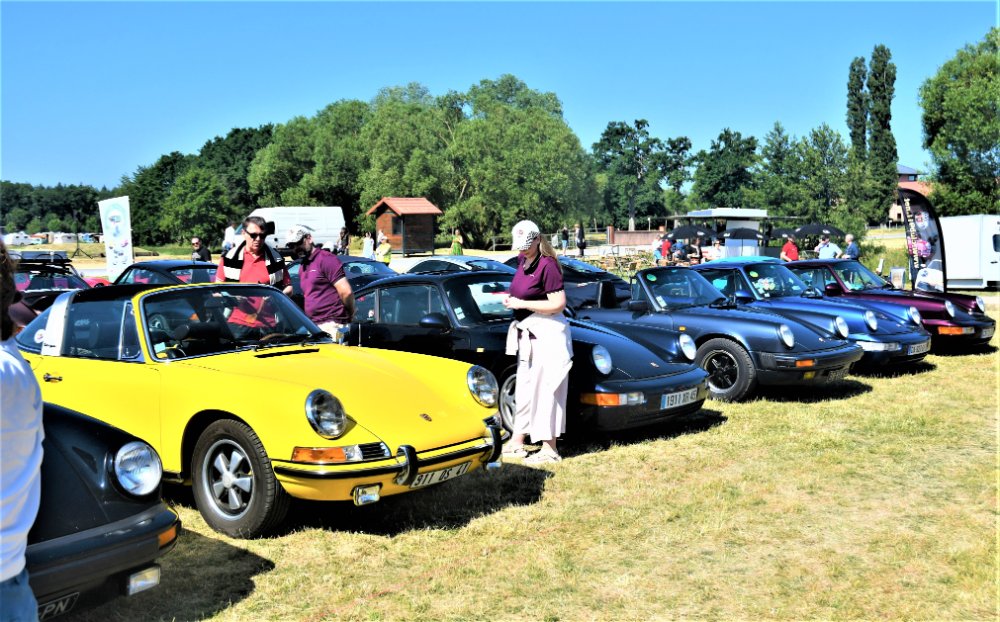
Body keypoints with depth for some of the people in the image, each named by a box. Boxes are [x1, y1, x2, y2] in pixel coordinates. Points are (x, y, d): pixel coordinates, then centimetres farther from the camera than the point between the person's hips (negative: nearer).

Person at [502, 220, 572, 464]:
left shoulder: (547, 265, -18)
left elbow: (558, 304, -22)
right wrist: (511, 299, 4)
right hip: (528, 334, 9)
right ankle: (517, 442, 27)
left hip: (547, 333, -9)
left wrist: (522, 304, -19)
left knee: (544, 390, -3)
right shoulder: (523, 260, 8)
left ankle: (549, 449, 6)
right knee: (523, 389, 16)